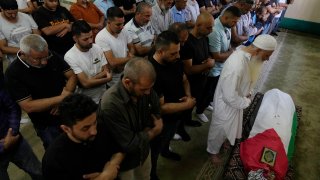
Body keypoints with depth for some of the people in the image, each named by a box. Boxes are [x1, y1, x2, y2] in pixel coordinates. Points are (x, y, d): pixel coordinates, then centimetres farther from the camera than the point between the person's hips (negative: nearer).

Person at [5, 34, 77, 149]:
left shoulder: (52, 56, -8)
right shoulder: (13, 73, -19)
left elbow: (72, 76, -5)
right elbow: (28, 106, -23)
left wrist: (64, 98, -21)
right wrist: (60, 99, -25)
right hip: (47, 126, -4)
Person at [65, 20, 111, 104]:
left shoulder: (97, 48, 2)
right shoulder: (70, 57, -15)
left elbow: (106, 72, 2)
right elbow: (85, 83, -18)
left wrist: (90, 80, -14)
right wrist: (107, 79, -8)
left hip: (103, 95, 4)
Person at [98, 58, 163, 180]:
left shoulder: (146, 89, -19)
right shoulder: (110, 105, -38)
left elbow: (157, 115, -3)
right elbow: (130, 145, -31)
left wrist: (143, 134, -19)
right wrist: (154, 131, -16)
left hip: (144, 151, 5)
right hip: (125, 161, -5)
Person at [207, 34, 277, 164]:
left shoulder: (245, 53, -10)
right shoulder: (236, 66, -40)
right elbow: (230, 96, -33)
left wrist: (246, 94, 0)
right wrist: (246, 102, -16)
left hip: (236, 100, 9)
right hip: (227, 103, -9)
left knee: (229, 126, 31)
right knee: (219, 129, 17)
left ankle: (222, 142, 59)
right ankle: (213, 151, 44)